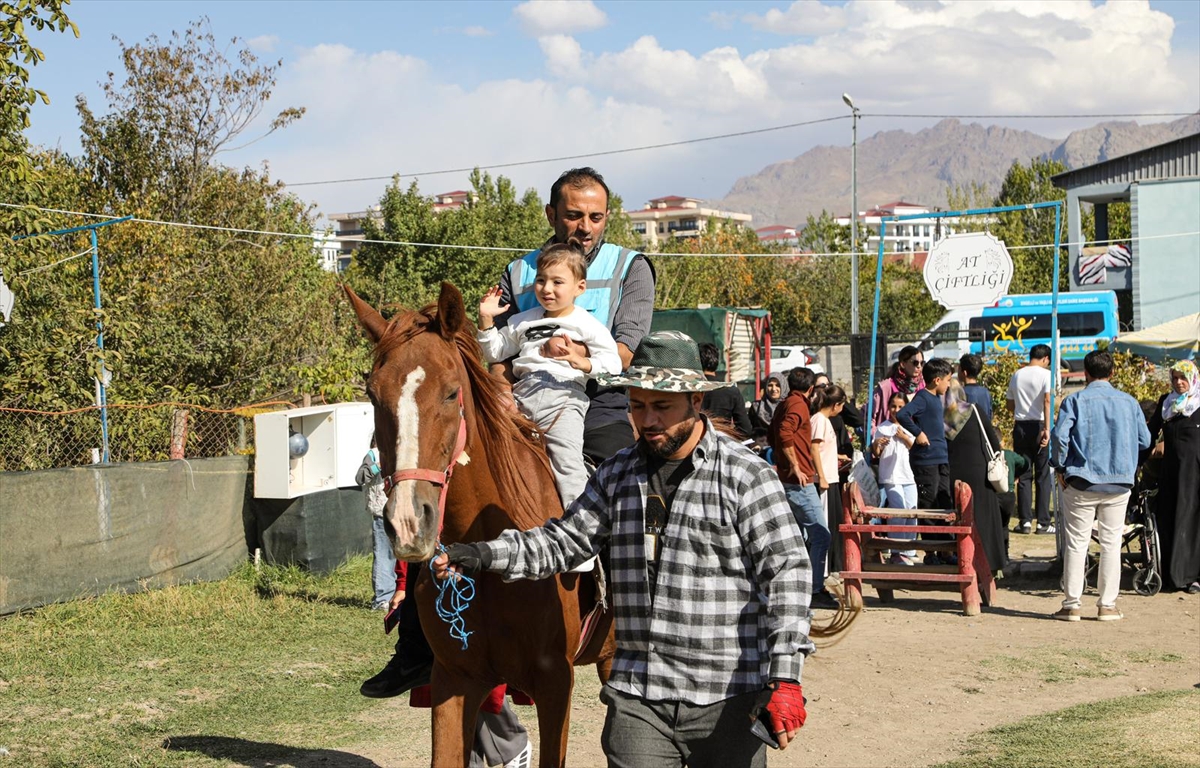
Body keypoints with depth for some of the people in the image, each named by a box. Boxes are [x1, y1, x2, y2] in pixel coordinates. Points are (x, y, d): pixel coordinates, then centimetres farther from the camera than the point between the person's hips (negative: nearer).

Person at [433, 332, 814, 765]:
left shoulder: (745, 475, -7)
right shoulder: (617, 475, 10)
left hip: (727, 699, -3)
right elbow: (562, 543, 12)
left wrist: (784, 678, -18)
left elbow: (787, 570, -11)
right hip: (636, 696, 4)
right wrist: (482, 555, -5)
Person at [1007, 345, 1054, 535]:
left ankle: (1025, 521, 4)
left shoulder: (1016, 375, 10)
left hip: (1020, 426, 4)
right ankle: (1043, 522, 2)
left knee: (1023, 475, 7)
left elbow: (1009, 403, 15)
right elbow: (1047, 401, -18)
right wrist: (1047, 428, -24)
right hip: (1038, 425, -4)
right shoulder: (1045, 374, -6)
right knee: (1043, 476, 2)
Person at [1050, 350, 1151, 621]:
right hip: (1119, 483, 2)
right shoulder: (1129, 402, 4)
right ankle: (1107, 605, 9)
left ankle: (1071, 605, 3)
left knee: (1076, 543, 3)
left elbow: (1060, 436, -14)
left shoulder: (1075, 401, -5)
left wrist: (1060, 468, -1)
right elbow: (1144, 440, 7)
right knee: (1111, 543, 8)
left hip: (1081, 482, -2)